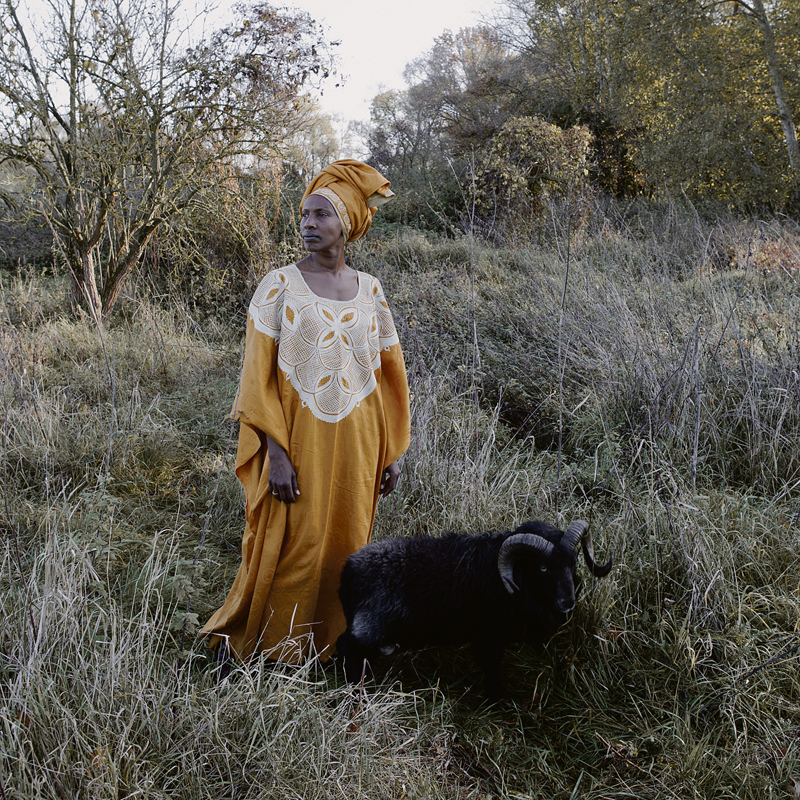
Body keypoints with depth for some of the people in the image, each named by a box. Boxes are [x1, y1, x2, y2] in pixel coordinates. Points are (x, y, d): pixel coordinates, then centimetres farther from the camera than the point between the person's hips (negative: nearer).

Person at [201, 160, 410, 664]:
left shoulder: (370, 291, 6)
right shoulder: (279, 286, -4)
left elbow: (391, 375, 11)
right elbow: (258, 375, -7)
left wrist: (394, 452, 7)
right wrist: (275, 453, -14)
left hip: (356, 447, 3)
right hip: (297, 442, -3)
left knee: (346, 546, 11)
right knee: (290, 548, 1)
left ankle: (334, 646, 29)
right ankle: (270, 652, 21)